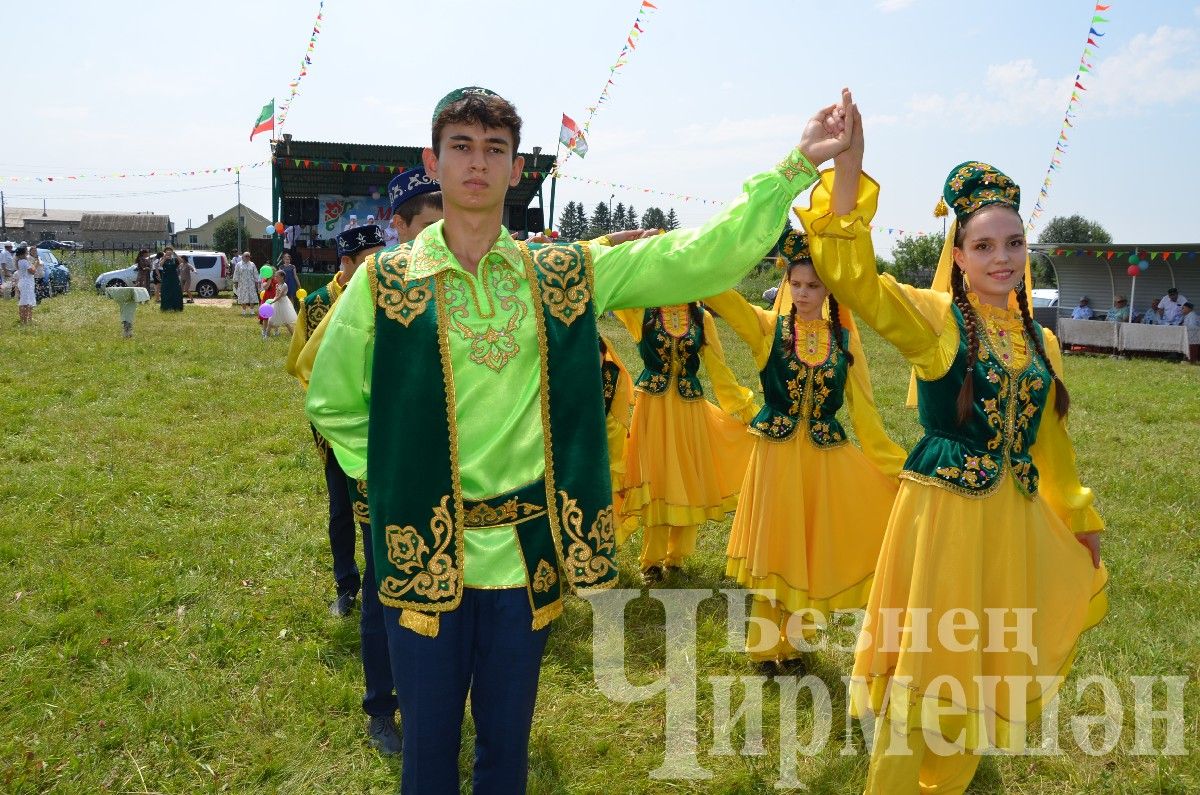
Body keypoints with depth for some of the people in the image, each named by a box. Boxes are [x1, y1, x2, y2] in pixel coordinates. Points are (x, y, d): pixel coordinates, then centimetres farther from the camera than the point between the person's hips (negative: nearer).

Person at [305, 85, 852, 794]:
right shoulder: (384, 281, -3)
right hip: (425, 552, -1)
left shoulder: (567, 275, 1)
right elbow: (332, 402, 7)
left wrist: (797, 165, -8)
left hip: (528, 554, 2)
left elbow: (703, 257, -4)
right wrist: (390, 481, 0)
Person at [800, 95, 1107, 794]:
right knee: (932, 666, 5)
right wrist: (848, 169, -37)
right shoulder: (933, 318, -9)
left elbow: (1049, 442, 19)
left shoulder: (1040, 342, 8)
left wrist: (1082, 521, 26)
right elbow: (851, 275, -26)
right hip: (943, 513, -6)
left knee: (985, 669, 18)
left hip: (1018, 521, 6)